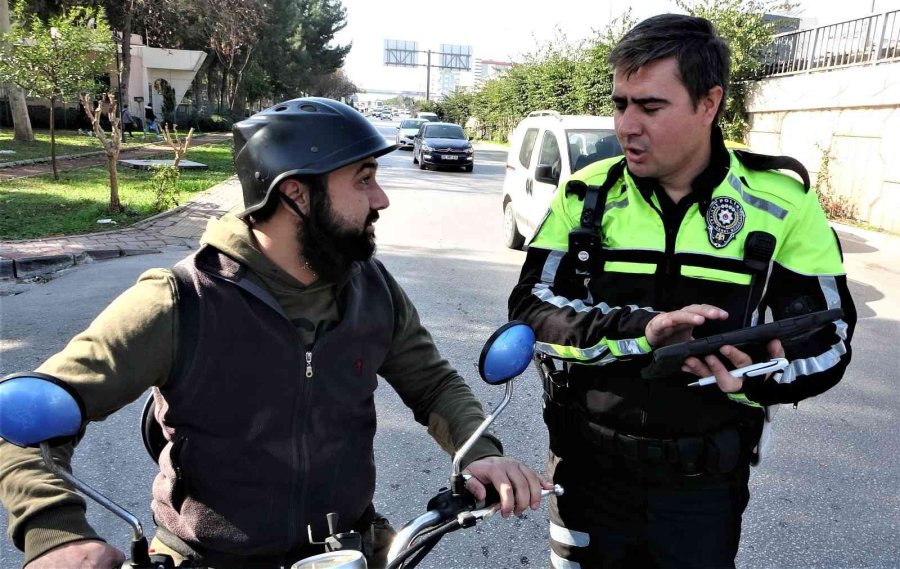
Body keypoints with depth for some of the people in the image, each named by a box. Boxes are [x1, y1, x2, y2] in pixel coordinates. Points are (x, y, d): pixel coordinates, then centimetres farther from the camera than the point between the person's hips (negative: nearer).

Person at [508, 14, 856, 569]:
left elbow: (827, 338, -2)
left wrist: (759, 380, -23)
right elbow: (531, 308, -10)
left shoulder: (781, 204, -7)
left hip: (705, 485, 0)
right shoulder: (587, 194, -5)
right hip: (586, 467, 1)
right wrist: (639, 329, -26)